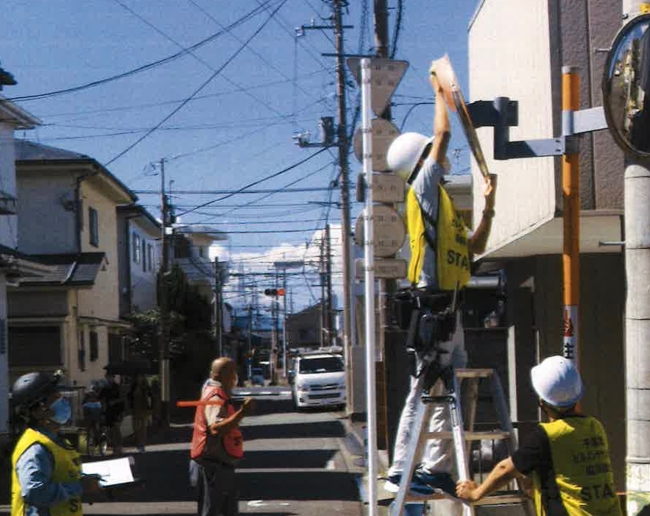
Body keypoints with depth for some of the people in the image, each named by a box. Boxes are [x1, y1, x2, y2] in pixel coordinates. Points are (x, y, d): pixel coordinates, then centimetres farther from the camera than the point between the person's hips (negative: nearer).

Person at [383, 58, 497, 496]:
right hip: (433, 300, -10)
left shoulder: (442, 203, 22)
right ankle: (400, 471, -10)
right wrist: (441, 92, 4)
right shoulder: (424, 189, -3)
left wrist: (490, 205, 20)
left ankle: (438, 468, 14)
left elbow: (475, 247, 26)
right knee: (424, 389, -11)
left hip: (447, 304, 10)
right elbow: (443, 133, -9)